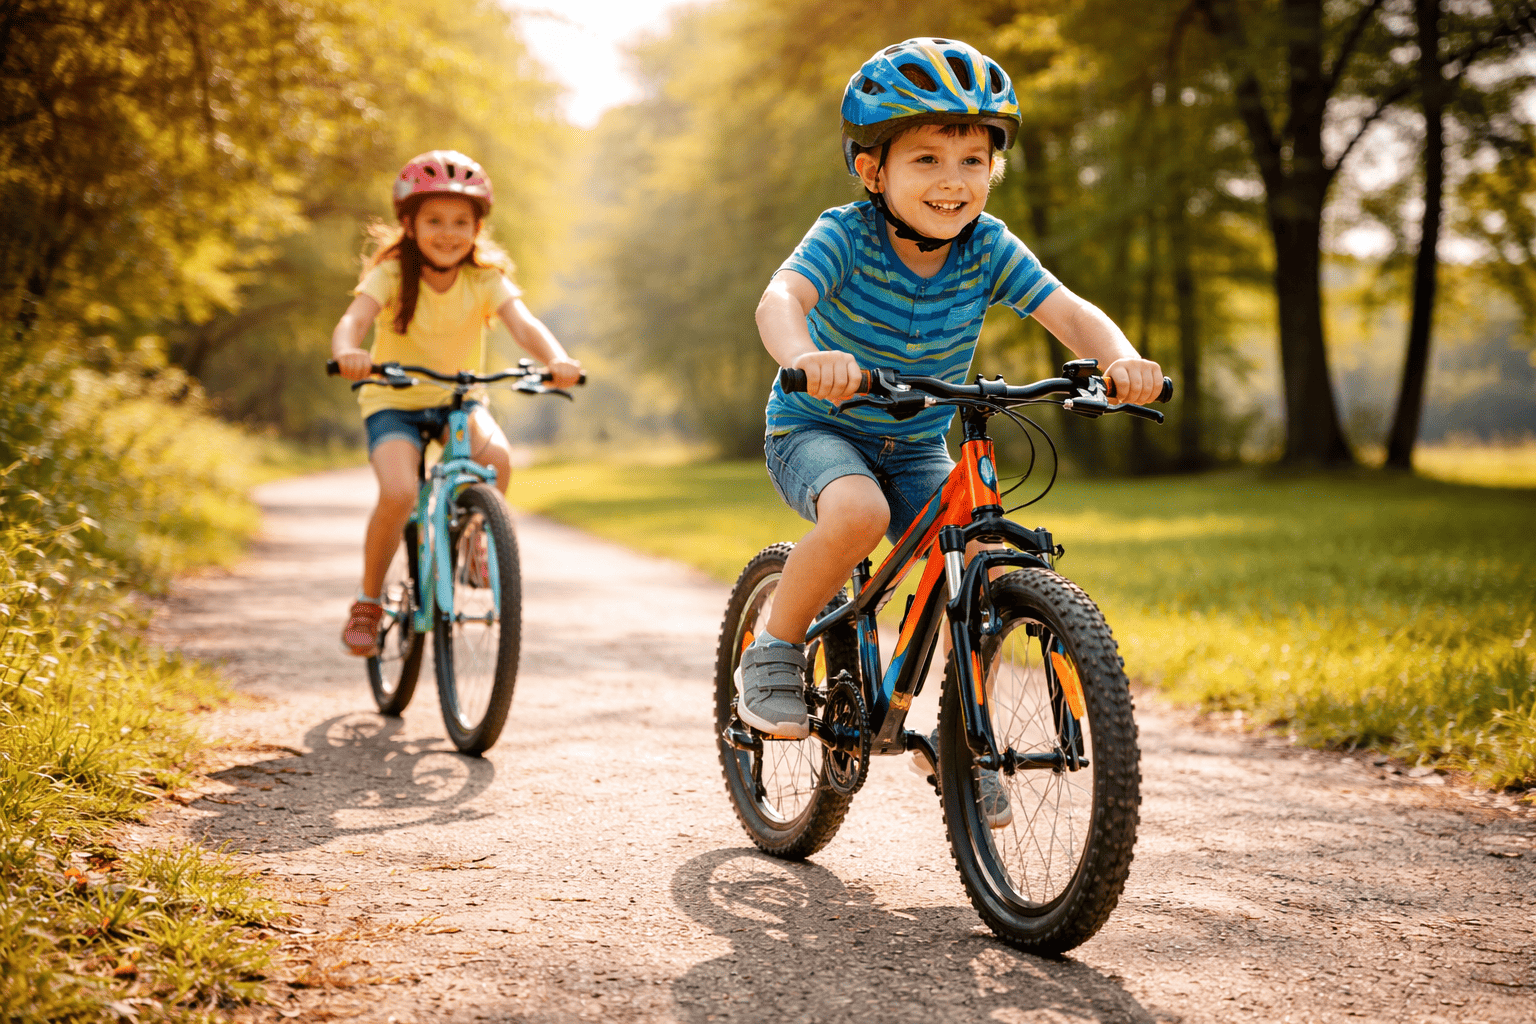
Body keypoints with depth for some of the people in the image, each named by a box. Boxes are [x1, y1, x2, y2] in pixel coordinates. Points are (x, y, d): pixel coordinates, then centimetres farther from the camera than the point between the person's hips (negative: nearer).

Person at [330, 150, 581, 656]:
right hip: (394, 402, -2)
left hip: (460, 399, 2)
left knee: (497, 458, -30)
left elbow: (523, 323, -25)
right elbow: (353, 319, -31)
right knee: (399, 492, -28)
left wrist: (556, 359, -47)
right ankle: (367, 603, -5)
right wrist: (347, 352, -56)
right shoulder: (391, 274, -14)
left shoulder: (486, 279, -9)